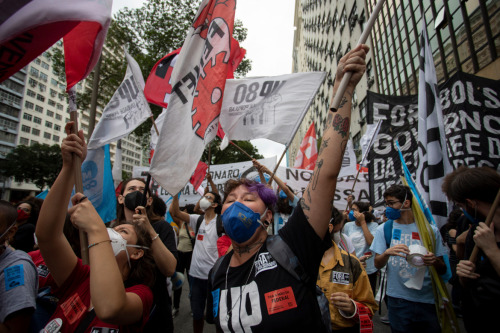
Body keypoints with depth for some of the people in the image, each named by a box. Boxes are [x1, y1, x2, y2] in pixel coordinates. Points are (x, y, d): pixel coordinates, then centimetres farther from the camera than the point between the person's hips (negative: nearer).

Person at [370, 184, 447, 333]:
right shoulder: (384, 229, 0)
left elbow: (442, 270, 4)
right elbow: (378, 264, -4)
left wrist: (435, 261, -19)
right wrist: (387, 253, -24)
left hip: (428, 299, 1)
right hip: (399, 300, 0)